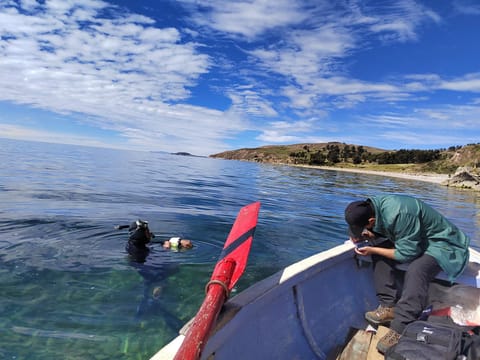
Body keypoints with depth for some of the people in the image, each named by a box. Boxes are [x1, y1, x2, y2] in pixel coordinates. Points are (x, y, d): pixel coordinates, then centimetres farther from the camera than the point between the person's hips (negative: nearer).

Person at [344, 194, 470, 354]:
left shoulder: (398, 215, -35)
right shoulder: (373, 206, -12)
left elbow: (407, 254, -29)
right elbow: (380, 233, 5)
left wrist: (373, 250, -23)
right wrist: (367, 236, -16)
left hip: (441, 243, -8)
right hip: (414, 238, 9)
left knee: (416, 270, -33)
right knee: (380, 250, -10)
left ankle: (399, 331, -32)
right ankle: (389, 307, -8)